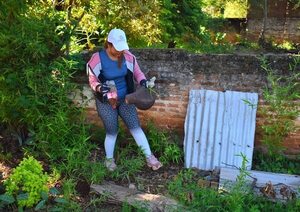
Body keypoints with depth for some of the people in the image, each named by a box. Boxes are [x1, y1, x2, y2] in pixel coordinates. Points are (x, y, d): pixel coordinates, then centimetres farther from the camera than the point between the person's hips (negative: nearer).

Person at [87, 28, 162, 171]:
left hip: (125, 99, 3)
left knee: (135, 127, 3)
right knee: (112, 132, 7)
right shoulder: (97, 59, -18)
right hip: (106, 102, -3)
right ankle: (109, 159, 32)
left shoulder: (127, 56, -10)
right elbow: (92, 80, -10)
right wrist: (99, 87, -32)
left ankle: (149, 157, 14)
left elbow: (136, 71, 3)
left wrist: (142, 80, -19)